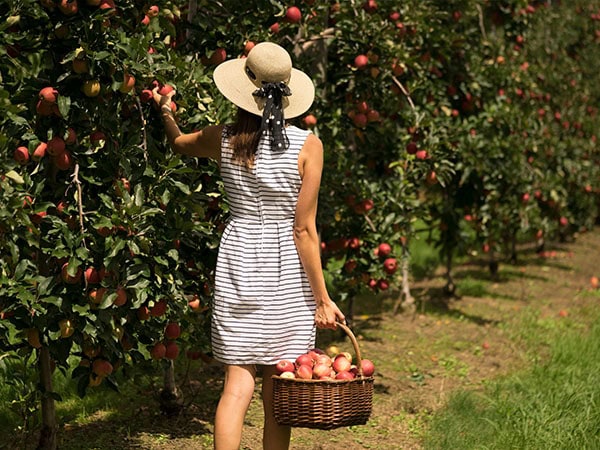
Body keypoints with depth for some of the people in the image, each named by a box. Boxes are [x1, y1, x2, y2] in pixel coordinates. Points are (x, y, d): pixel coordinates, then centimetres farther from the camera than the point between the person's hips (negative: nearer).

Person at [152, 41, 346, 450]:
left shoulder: (223, 140, -1)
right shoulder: (308, 146, -8)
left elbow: (180, 143, 23)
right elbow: (304, 230, -10)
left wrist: (166, 112, 44)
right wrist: (322, 298, -4)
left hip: (238, 264, 2)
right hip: (288, 276, -2)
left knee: (238, 385, 4)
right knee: (278, 396, 6)